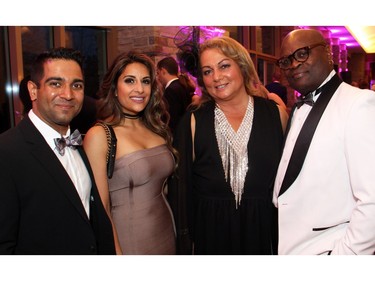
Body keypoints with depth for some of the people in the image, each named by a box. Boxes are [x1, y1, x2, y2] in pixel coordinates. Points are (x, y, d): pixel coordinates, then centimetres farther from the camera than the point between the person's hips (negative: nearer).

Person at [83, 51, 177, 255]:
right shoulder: (99, 136, -15)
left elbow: (161, 186, 9)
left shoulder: (157, 128, 2)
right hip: (129, 239, -6)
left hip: (167, 234, 6)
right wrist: (117, 252, -13)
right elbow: (101, 208, -14)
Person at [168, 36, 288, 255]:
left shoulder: (275, 114, -2)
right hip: (210, 232, 0)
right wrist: (184, 242, -3)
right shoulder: (194, 121, -4)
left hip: (265, 230, 1)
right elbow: (180, 186, -3)